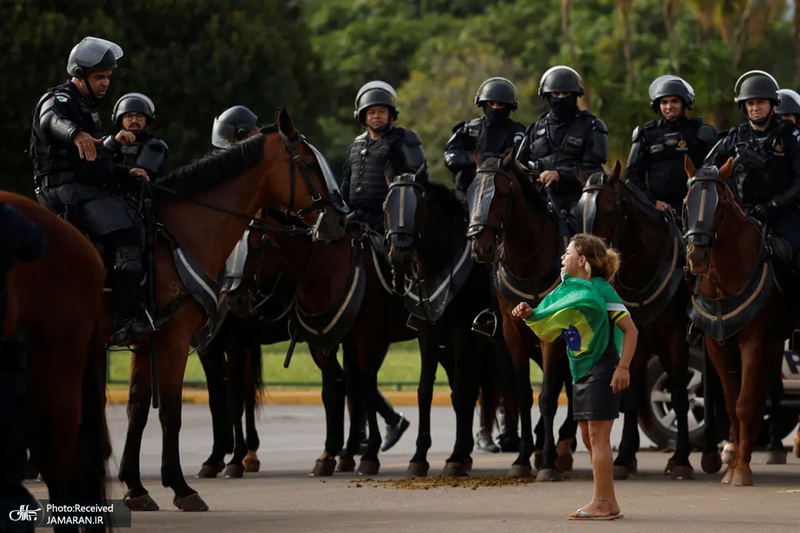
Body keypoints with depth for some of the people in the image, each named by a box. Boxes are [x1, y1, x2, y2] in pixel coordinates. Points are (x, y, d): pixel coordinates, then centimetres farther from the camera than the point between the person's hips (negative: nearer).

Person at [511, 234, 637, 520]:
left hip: (602, 370, -9)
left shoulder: (600, 290, -13)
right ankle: (609, 503, 14)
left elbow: (630, 330, -14)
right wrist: (528, 315, -5)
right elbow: (547, 331, 14)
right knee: (589, 439, 9)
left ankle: (601, 504, -6)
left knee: (598, 437, -8)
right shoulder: (567, 290, 10)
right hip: (581, 371, 9)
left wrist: (623, 367, -21)